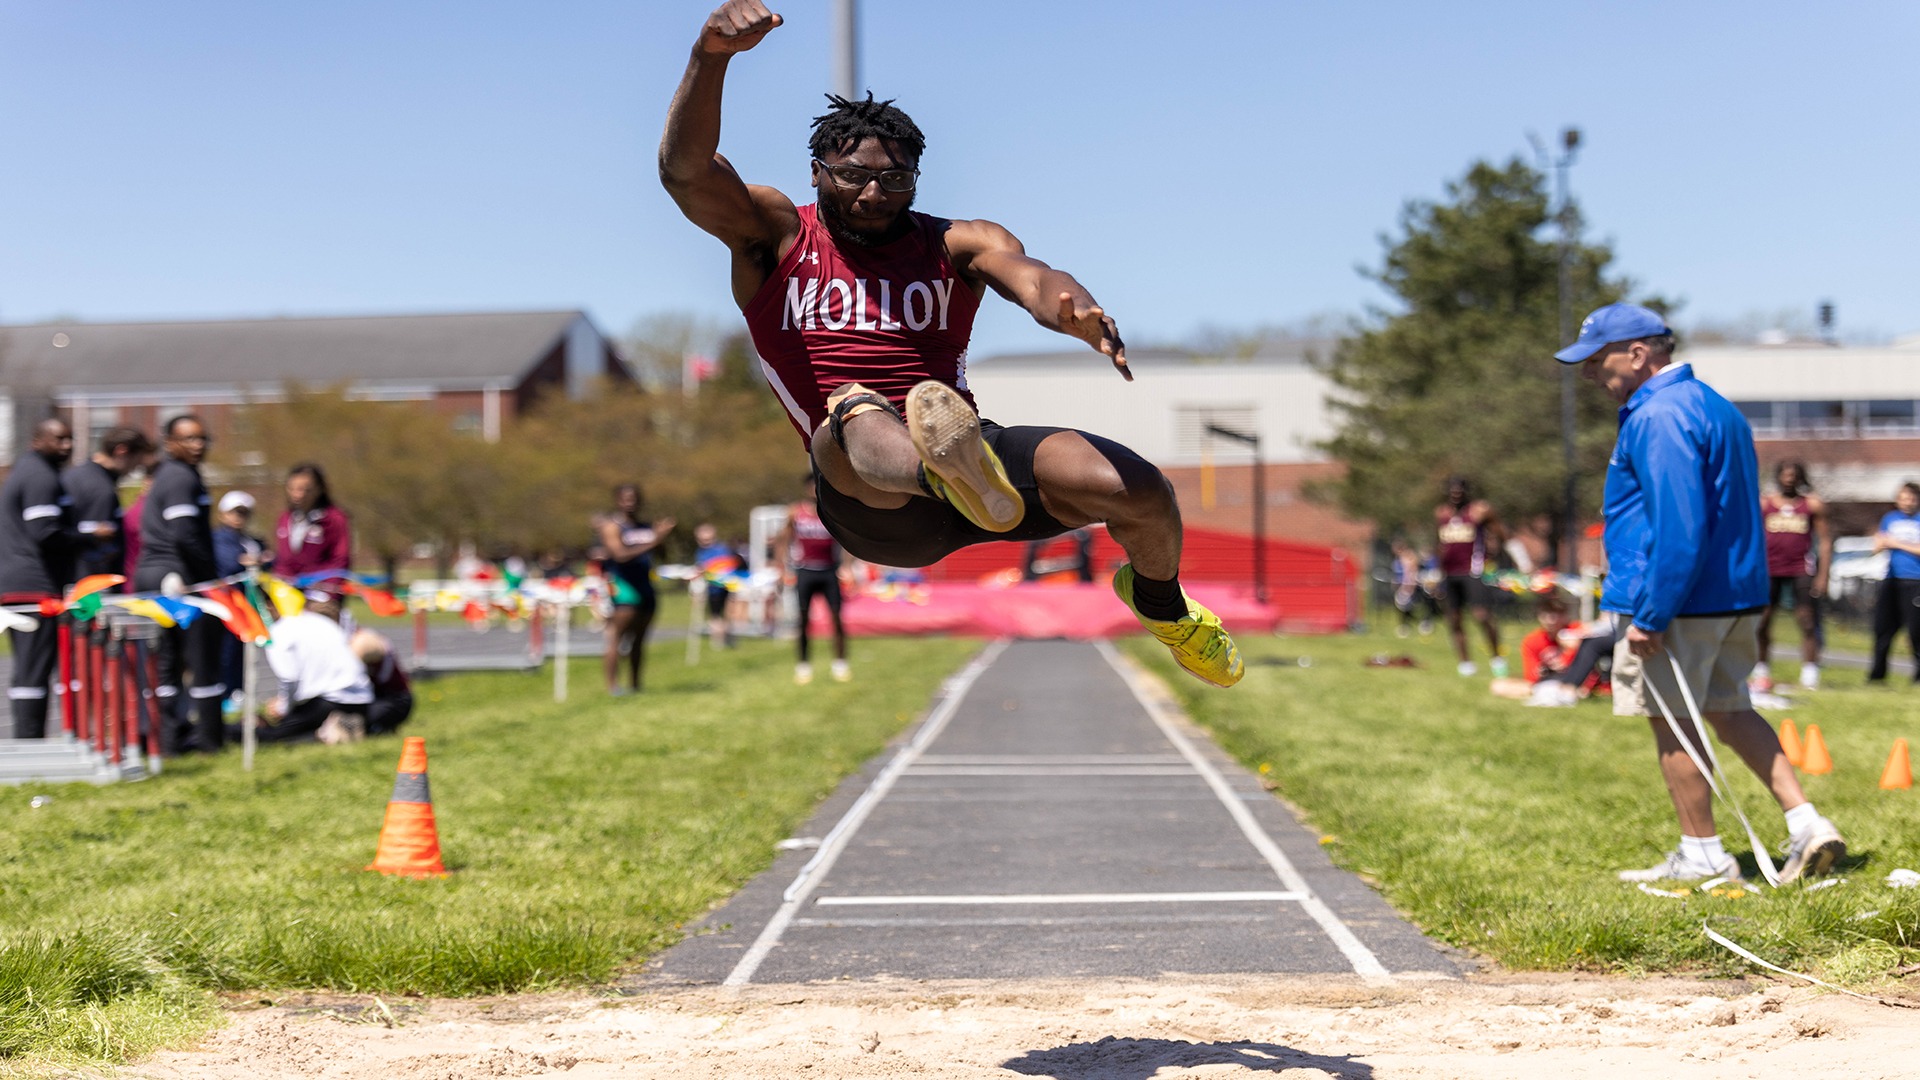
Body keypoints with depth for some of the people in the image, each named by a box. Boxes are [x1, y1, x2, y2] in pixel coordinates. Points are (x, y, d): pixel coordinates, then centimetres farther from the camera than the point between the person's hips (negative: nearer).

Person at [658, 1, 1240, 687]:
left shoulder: (957, 245, 14)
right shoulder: (777, 237, 11)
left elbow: (1029, 276, -8)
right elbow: (685, 170, -6)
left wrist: (1074, 311, -34)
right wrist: (712, 55, -25)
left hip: (977, 442, 3)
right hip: (863, 500, -3)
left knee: (1140, 492, -19)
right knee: (857, 409, -39)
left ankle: (1157, 601, 18)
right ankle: (954, 473, -76)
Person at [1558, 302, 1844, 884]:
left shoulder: (1658, 418, -18)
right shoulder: (1713, 405, 15)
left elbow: (1677, 527, -25)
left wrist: (1650, 617, -23)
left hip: (1678, 599, -10)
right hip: (1736, 595, 10)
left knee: (1671, 723, 2)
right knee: (1728, 710, 18)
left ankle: (1703, 854, 10)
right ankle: (1807, 823, 11)